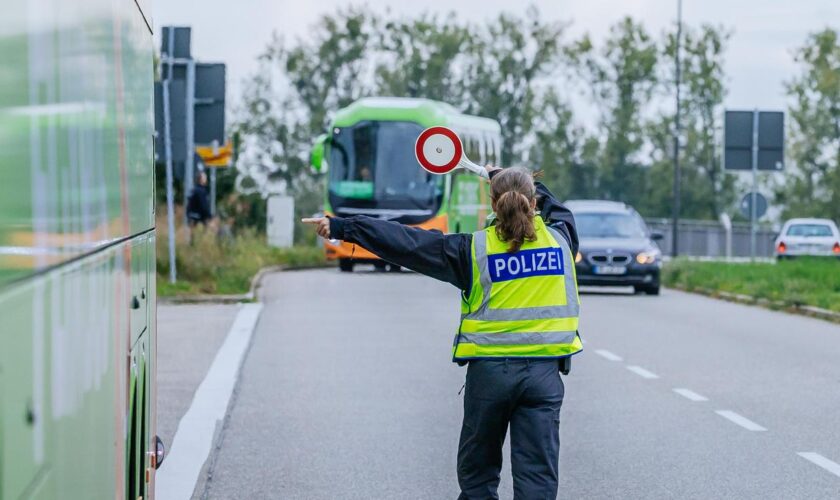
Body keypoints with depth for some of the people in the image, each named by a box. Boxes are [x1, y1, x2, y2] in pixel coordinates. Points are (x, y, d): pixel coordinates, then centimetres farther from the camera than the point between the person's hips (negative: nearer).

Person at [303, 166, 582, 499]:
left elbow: (408, 242, -3)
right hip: (543, 372, 1)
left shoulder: (474, 250, -4)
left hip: (488, 370, -1)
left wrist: (342, 228, 2)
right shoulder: (560, 237, 3)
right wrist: (502, 176, 38)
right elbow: (553, 205, 26)